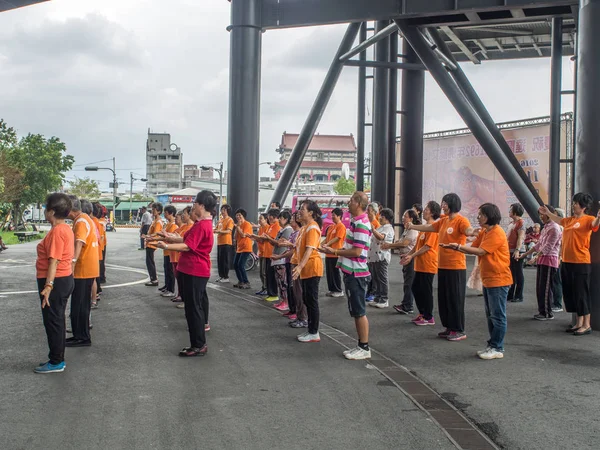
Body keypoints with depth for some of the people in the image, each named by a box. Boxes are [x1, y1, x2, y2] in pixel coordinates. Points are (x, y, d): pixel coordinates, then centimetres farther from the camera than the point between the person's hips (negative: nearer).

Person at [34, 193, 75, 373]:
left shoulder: (57, 231, -19)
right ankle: (57, 359, 25)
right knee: (56, 320, 16)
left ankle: (56, 362, 8)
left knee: (52, 321, -1)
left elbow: (54, 260, -25)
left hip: (56, 280, -10)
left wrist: (48, 285, -30)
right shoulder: (65, 228, 11)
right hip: (65, 278, 10)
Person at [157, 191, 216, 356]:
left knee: (192, 306, -8)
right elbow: (189, 240, 17)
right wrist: (172, 238, 14)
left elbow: (187, 246, -25)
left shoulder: (201, 225, -20)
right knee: (198, 301, 23)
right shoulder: (204, 222, 14)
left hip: (194, 270, -11)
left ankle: (199, 346, -6)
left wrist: (166, 246, -24)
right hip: (197, 269, 11)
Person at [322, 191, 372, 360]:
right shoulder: (356, 222, 13)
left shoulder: (361, 224, -18)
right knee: (356, 312, 14)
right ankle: (361, 345, 21)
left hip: (356, 274, -10)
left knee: (359, 312, -3)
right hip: (351, 272, 10)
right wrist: (336, 251, 7)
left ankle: (364, 348, 4)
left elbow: (357, 252, -22)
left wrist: (335, 252, -14)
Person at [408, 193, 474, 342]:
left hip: (456, 267, -8)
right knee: (443, 298, 12)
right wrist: (412, 226, 28)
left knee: (455, 298, -2)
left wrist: (474, 231, -54)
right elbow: (428, 227, 23)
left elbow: (468, 230, -32)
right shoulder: (443, 221, 12)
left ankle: (459, 331, 6)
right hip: (443, 266, 8)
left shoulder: (461, 220, -13)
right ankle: (449, 328, 22)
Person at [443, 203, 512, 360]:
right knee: (490, 315, 14)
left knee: (497, 316, -3)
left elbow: (480, 251, -22)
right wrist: (454, 248, -5)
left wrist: (458, 246, -19)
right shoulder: (484, 232, 12)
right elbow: (473, 249, 8)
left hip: (498, 280, -10)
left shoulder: (497, 233, -17)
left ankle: (497, 348, 3)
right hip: (487, 280, 10)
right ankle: (492, 345, 21)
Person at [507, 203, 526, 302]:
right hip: (510, 251, 9)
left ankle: (519, 296, 3)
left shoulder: (520, 222, -10)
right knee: (511, 274, 12)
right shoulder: (512, 223, 17)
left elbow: (520, 237, -18)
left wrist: (517, 250, -27)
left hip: (517, 252, -9)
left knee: (518, 274, -2)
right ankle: (510, 295, 18)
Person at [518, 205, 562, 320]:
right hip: (542, 259, 9)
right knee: (539, 287, 11)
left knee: (545, 287, -5)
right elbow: (538, 244, 21)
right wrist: (525, 254, 19)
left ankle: (548, 313, 3)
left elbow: (548, 247, -18)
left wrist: (536, 257, -20)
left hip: (549, 260, -9)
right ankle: (542, 311, 18)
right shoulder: (545, 228, 17)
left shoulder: (554, 228, -12)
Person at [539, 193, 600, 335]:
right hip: (567, 262, 8)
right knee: (570, 293, 13)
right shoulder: (569, 220, 13)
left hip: (581, 263, -8)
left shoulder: (587, 219, -10)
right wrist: (548, 213, 47)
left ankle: (586, 325, 7)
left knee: (581, 294, -3)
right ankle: (579, 323, 24)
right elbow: (559, 220, 36)